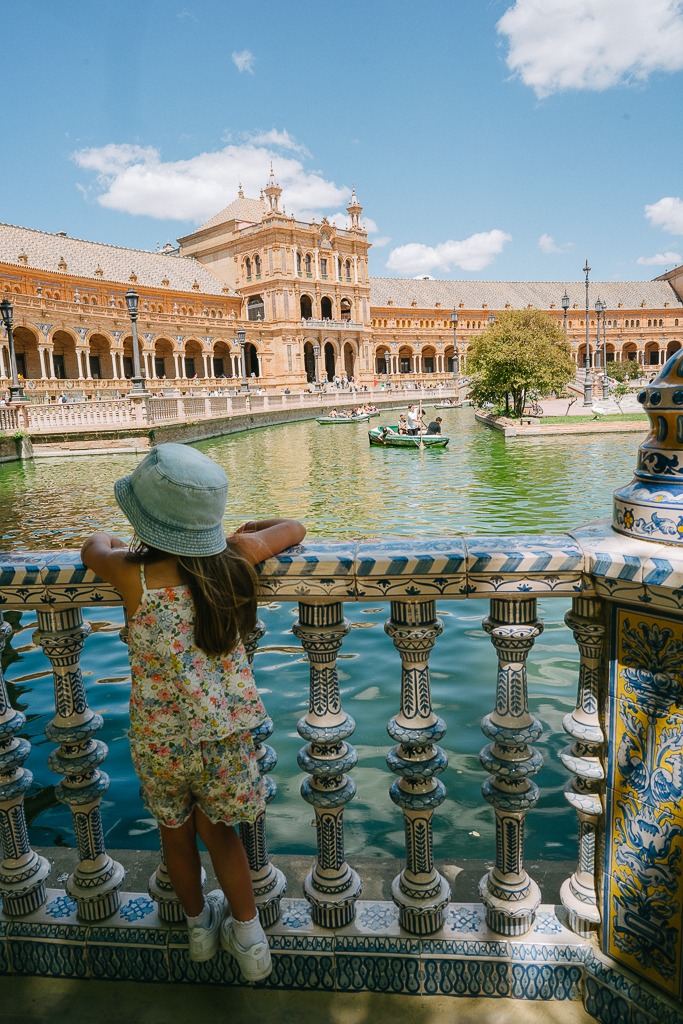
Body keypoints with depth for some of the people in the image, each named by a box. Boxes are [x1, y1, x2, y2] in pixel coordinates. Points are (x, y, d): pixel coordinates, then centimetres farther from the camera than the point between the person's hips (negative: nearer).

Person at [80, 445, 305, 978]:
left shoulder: (134, 574, -20)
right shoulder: (236, 555, -13)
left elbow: (95, 547, 4)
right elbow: (294, 527, 6)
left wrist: (116, 544, 25)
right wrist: (248, 530, 19)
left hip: (161, 738, -2)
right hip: (226, 729, 2)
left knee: (176, 832, 25)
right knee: (217, 829, 26)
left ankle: (199, 925, 49)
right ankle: (248, 936, 37)